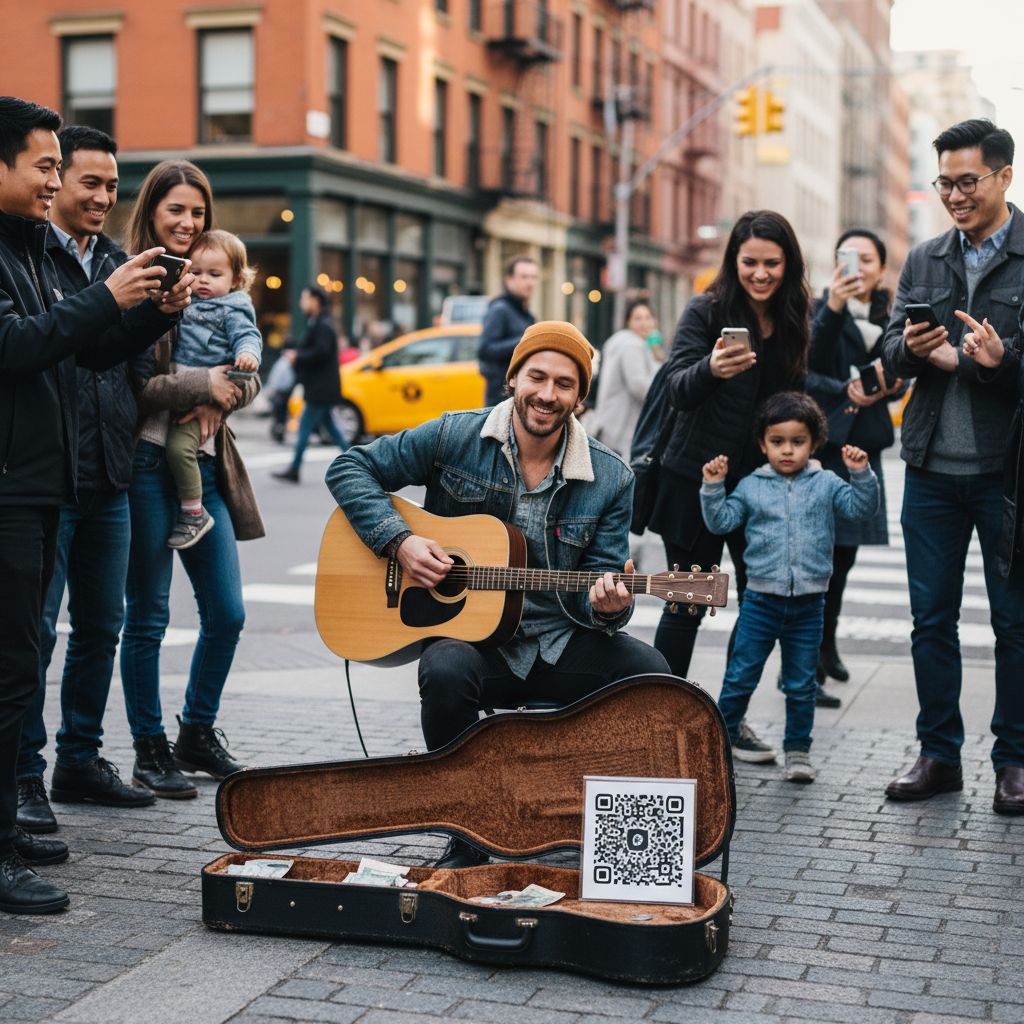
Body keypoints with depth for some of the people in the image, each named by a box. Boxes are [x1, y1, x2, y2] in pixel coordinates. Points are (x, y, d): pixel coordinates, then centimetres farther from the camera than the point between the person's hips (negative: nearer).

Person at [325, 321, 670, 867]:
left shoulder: (610, 477, 2)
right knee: (445, 673, -37)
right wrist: (399, 541, -12)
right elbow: (349, 468, 3)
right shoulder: (455, 437, -2)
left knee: (650, 672, -26)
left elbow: (600, 584, 4)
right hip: (468, 635, -1)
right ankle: (467, 838, -15)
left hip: (560, 644, 2)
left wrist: (606, 605, -22)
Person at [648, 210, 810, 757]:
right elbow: (677, 387, -20)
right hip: (696, 482, -5)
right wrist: (711, 369, -37)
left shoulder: (791, 321, 7)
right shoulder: (706, 310, -8)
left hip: (758, 483, 5)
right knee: (688, 604, 2)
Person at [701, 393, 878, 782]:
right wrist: (713, 488, -12)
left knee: (801, 684, 9)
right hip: (761, 599, 0)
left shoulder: (825, 484, 2)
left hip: (808, 603, 0)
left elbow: (862, 507, -5)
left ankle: (798, 750, 20)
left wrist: (861, 475, -19)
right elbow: (721, 521, 1)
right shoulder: (752, 486, 2)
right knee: (740, 677, 5)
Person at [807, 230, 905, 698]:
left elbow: (901, 376, 12)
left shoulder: (889, 316, 10)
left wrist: (884, 390, -7)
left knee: (844, 552, 15)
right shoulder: (820, 309, -5)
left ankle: (826, 644, 32)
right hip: (821, 437, -6)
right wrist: (844, 392, -29)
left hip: (864, 443, 6)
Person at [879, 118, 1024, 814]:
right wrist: (909, 348, -13)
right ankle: (940, 754, 19)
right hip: (932, 468, 4)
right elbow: (890, 351, 8)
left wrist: (962, 359, -18)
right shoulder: (924, 260, 12)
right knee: (931, 619, 9)